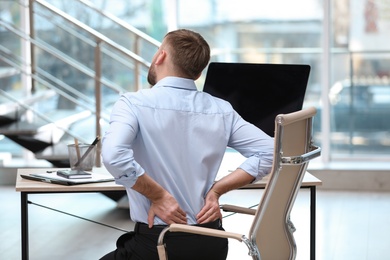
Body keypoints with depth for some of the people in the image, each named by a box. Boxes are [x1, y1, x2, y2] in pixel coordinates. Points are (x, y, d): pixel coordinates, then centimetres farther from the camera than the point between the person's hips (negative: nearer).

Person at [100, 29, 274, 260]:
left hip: (156, 241, -5)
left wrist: (158, 194, -15)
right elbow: (268, 152, -1)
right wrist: (216, 190, -2)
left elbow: (114, 156, -27)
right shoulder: (221, 110, 2)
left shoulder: (134, 103, -10)